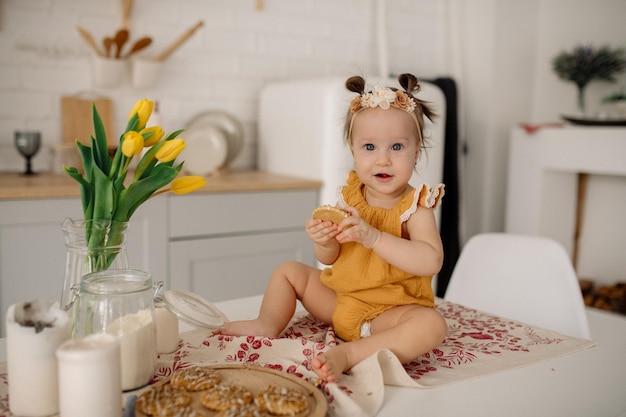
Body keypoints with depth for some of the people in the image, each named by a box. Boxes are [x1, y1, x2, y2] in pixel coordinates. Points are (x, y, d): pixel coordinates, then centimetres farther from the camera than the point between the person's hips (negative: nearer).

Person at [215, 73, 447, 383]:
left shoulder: (415, 207, -16)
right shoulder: (350, 196, -2)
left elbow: (431, 261, -32)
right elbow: (330, 258, 0)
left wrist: (373, 237, -40)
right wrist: (324, 241, -25)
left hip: (391, 309, -5)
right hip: (338, 299, 5)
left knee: (432, 326, -34)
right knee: (289, 271, 11)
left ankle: (347, 354, -39)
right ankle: (268, 325, -4)